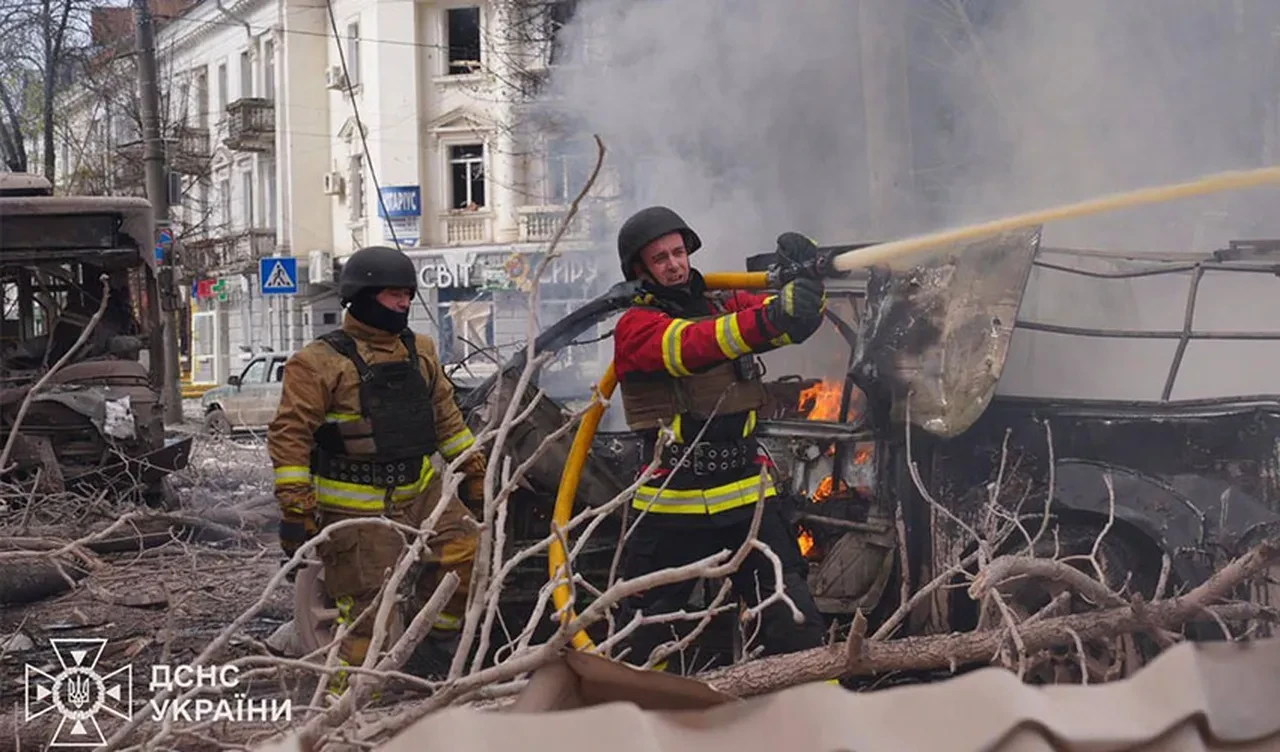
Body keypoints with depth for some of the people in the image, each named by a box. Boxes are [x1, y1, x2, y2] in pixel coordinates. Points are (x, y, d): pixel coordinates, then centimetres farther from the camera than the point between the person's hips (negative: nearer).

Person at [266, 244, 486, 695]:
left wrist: (472, 472, 20)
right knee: (368, 607, -6)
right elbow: (290, 436, -13)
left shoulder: (420, 352, 11)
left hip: (421, 491, 6)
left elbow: (446, 416, 21)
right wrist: (295, 510, -18)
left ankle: (443, 639, 15)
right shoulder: (320, 362, -10)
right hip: (356, 511, -6)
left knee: (466, 549, -8)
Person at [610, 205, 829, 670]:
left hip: (747, 494, 3)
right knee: (643, 634, 10)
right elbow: (694, 345, -26)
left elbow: (798, 320, 2)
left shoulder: (725, 304, 9)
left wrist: (807, 276, -21)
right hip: (671, 505, -3)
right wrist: (770, 317, -43)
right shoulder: (635, 327, -6)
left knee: (795, 619, 1)